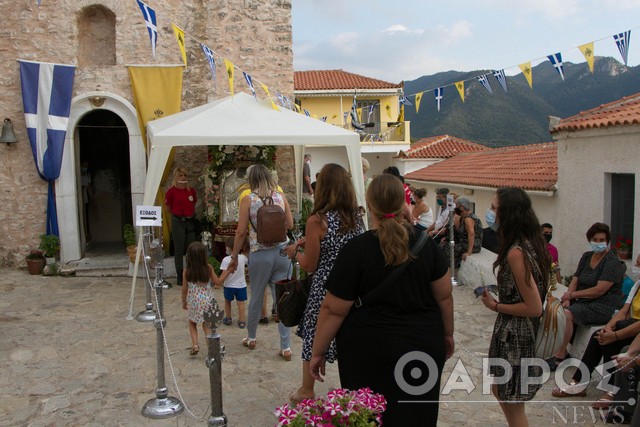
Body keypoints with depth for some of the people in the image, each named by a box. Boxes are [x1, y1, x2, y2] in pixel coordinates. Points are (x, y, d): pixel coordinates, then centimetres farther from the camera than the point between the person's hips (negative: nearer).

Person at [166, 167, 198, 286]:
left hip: (190, 221, 4)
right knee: (179, 250, 1)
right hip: (178, 222, -4)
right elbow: (168, 207, 2)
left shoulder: (191, 190, 6)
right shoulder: (172, 191, -6)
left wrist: (191, 214, 8)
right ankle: (180, 277, 8)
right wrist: (179, 214, 6)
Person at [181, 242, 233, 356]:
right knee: (207, 325, 12)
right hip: (207, 300, 1)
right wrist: (228, 271, 9)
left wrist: (184, 302, 11)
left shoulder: (186, 271, -12)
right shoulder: (208, 268, -11)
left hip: (194, 302, -1)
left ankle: (195, 345, 5)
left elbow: (185, 289, -4)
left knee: (192, 323, 20)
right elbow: (218, 282, -1)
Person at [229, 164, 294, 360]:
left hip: (259, 254, -2)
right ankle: (286, 347, 11)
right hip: (282, 252, 2)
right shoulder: (281, 196, 2)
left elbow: (241, 232, -5)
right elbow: (290, 225, 9)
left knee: (256, 297, 16)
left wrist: (234, 255, 6)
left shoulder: (248, 200, -6)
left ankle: (251, 338, 36)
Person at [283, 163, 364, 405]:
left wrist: (295, 251, 9)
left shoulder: (317, 221, -18)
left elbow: (309, 266, -10)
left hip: (325, 289, -5)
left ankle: (306, 391, 32)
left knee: (313, 339, 15)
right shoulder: (357, 216, -2)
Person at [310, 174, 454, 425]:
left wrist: (318, 351, 0)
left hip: (371, 351, -3)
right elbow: (444, 297, 4)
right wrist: (447, 334, 18)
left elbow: (334, 310, -12)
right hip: (425, 345, 4)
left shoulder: (356, 249, -15)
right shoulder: (425, 243, -4)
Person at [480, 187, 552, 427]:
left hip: (515, 334, -9)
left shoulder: (516, 252, -26)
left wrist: (495, 306, -14)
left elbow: (534, 308, -24)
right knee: (499, 390, 24)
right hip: (523, 331, 9)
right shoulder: (532, 243, 2)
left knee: (513, 405, 8)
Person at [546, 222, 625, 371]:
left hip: (603, 307, -7)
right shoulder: (586, 257, 14)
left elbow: (599, 290, -18)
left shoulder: (612, 262, -9)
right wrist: (567, 299, -9)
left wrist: (572, 294, -14)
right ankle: (563, 351, -4)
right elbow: (575, 281, 9)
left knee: (566, 314, -29)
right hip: (585, 303, 8)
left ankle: (560, 356, -18)